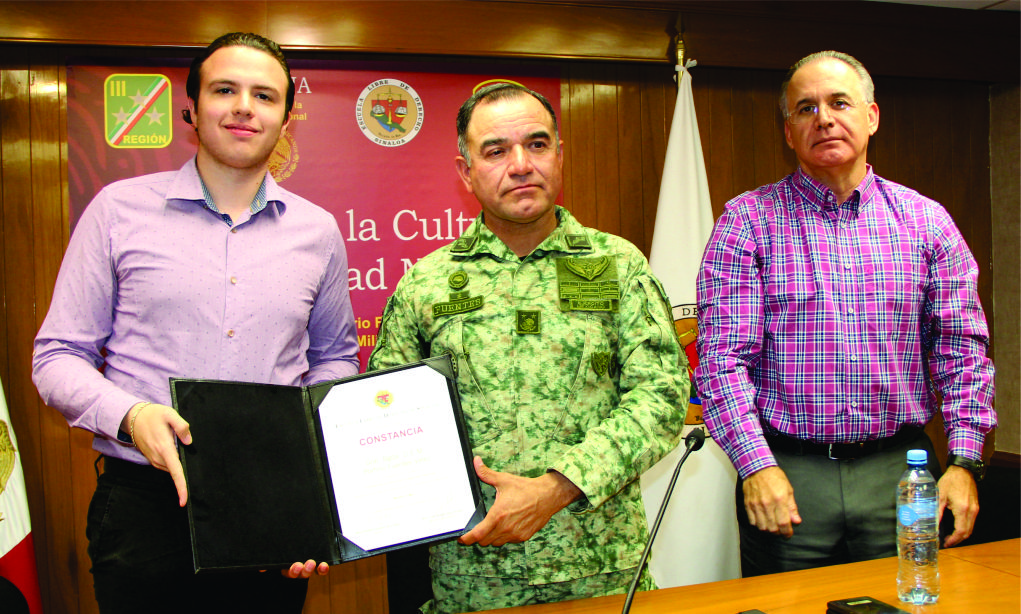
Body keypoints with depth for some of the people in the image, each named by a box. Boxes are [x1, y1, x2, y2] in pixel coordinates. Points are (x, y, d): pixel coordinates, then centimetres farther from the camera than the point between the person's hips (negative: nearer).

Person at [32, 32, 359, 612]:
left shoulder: (317, 231, 7)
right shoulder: (120, 209, 1)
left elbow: (335, 357, 19)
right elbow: (59, 355, 3)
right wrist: (129, 416, -16)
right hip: (145, 504, -1)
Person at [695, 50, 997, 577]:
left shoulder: (926, 221, 7)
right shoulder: (748, 220, -2)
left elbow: (961, 348, 9)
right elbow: (721, 356, -8)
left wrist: (963, 460, 1)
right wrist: (756, 465, -16)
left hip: (900, 471, 3)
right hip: (786, 475, -2)